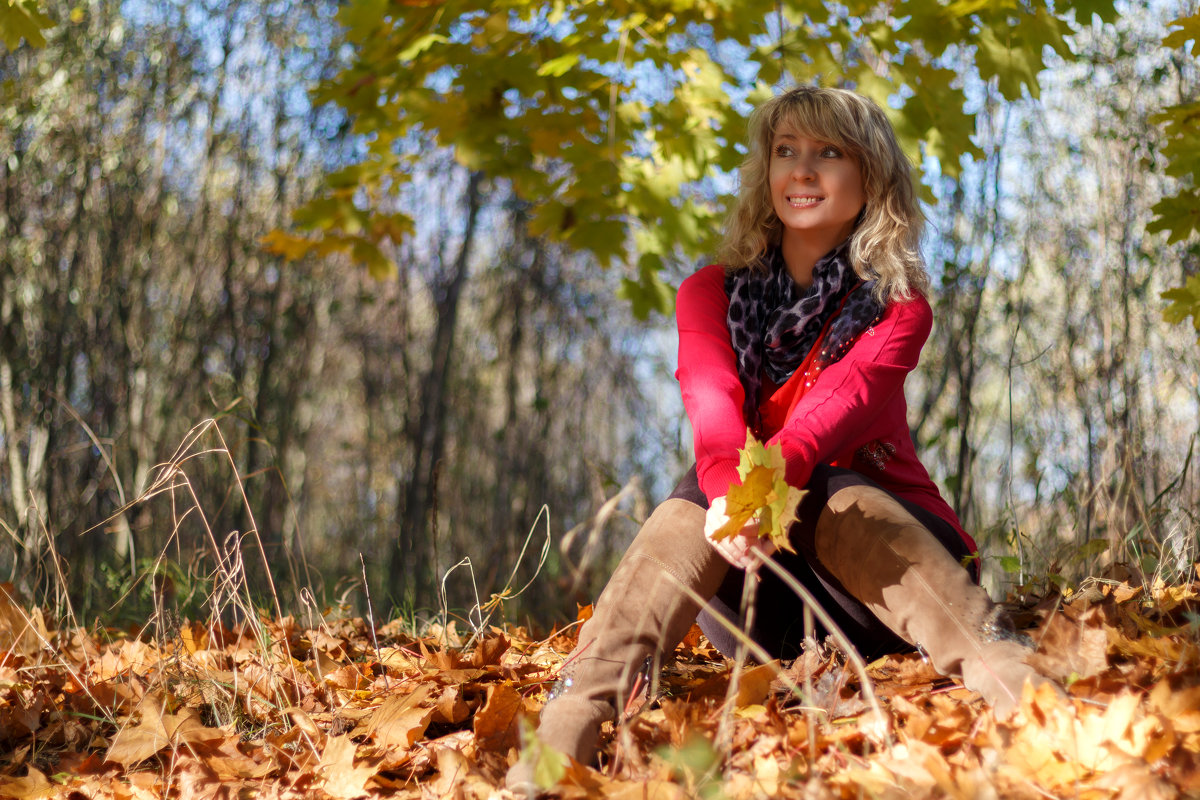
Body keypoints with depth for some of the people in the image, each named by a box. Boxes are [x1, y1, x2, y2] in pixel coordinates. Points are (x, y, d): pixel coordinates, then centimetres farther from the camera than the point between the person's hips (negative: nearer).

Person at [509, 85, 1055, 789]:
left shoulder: (896, 305, 4)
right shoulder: (711, 293, 9)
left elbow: (844, 396, -19)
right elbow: (712, 398, -13)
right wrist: (729, 490, -37)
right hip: (755, 601, 2)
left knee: (818, 490, -32)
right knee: (698, 498, -29)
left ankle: (1007, 680, -53)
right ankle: (560, 741, -47)